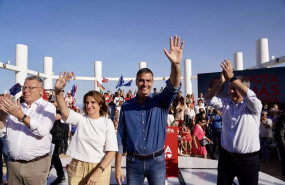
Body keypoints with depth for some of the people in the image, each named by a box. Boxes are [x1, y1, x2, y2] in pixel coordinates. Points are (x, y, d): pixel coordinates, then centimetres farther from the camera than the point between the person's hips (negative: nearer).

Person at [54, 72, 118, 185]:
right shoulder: (80, 119, 1)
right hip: (77, 167, 2)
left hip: (99, 168, -2)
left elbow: (111, 151, -9)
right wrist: (58, 90, -32)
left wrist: (98, 172, -17)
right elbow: (63, 109, -16)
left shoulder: (107, 123, -5)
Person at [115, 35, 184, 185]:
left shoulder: (160, 102, -4)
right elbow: (121, 138, 0)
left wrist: (175, 64, -43)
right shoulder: (126, 107, -2)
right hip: (134, 162, 1)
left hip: (157, 161, 0)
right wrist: (117, 166, -1)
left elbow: (173, 88, -25)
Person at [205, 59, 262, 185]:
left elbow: (250, 96, -28)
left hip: (248, 160, -3)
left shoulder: (254, 106, -6)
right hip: (226, 157, 4)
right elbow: (208, 99, -6)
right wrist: (221, 81, -20)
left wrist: (232, 78, -26)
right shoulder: (226, 103, 6)